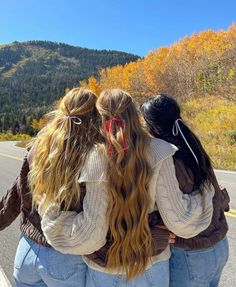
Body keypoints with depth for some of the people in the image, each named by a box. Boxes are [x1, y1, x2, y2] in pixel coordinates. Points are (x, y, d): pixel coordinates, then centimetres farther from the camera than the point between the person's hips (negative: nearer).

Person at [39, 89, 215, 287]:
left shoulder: (96, 158, -20)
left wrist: (49, 211, -6)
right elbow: (178, 220, -14)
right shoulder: (157, 152, -17)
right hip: (152, 267, 2)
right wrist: (205, 193, 2)